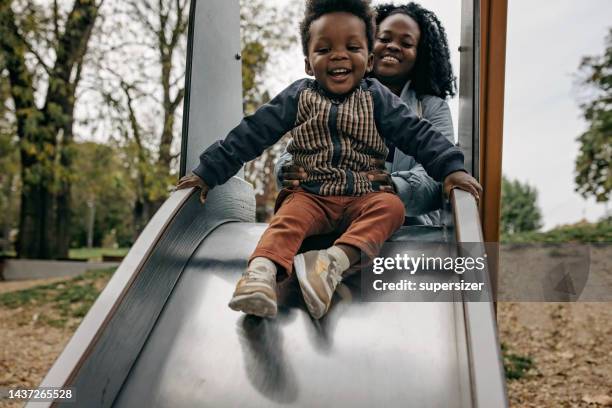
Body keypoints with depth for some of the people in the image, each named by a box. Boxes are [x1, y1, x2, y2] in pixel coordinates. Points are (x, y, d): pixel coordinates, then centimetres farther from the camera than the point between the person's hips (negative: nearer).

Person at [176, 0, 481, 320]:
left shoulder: (376, 98, 6)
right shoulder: (298, 97, 5)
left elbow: (417, 133, 1)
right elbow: (251, 134, 3)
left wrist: (450, 168, -16)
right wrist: (208, 172, 1)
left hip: (363, 197, 1)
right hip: (311, 195, 0)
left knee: (392, 206, -28)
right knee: (290, 217, -30)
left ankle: (336, 259, -44)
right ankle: (261, 272, -51)